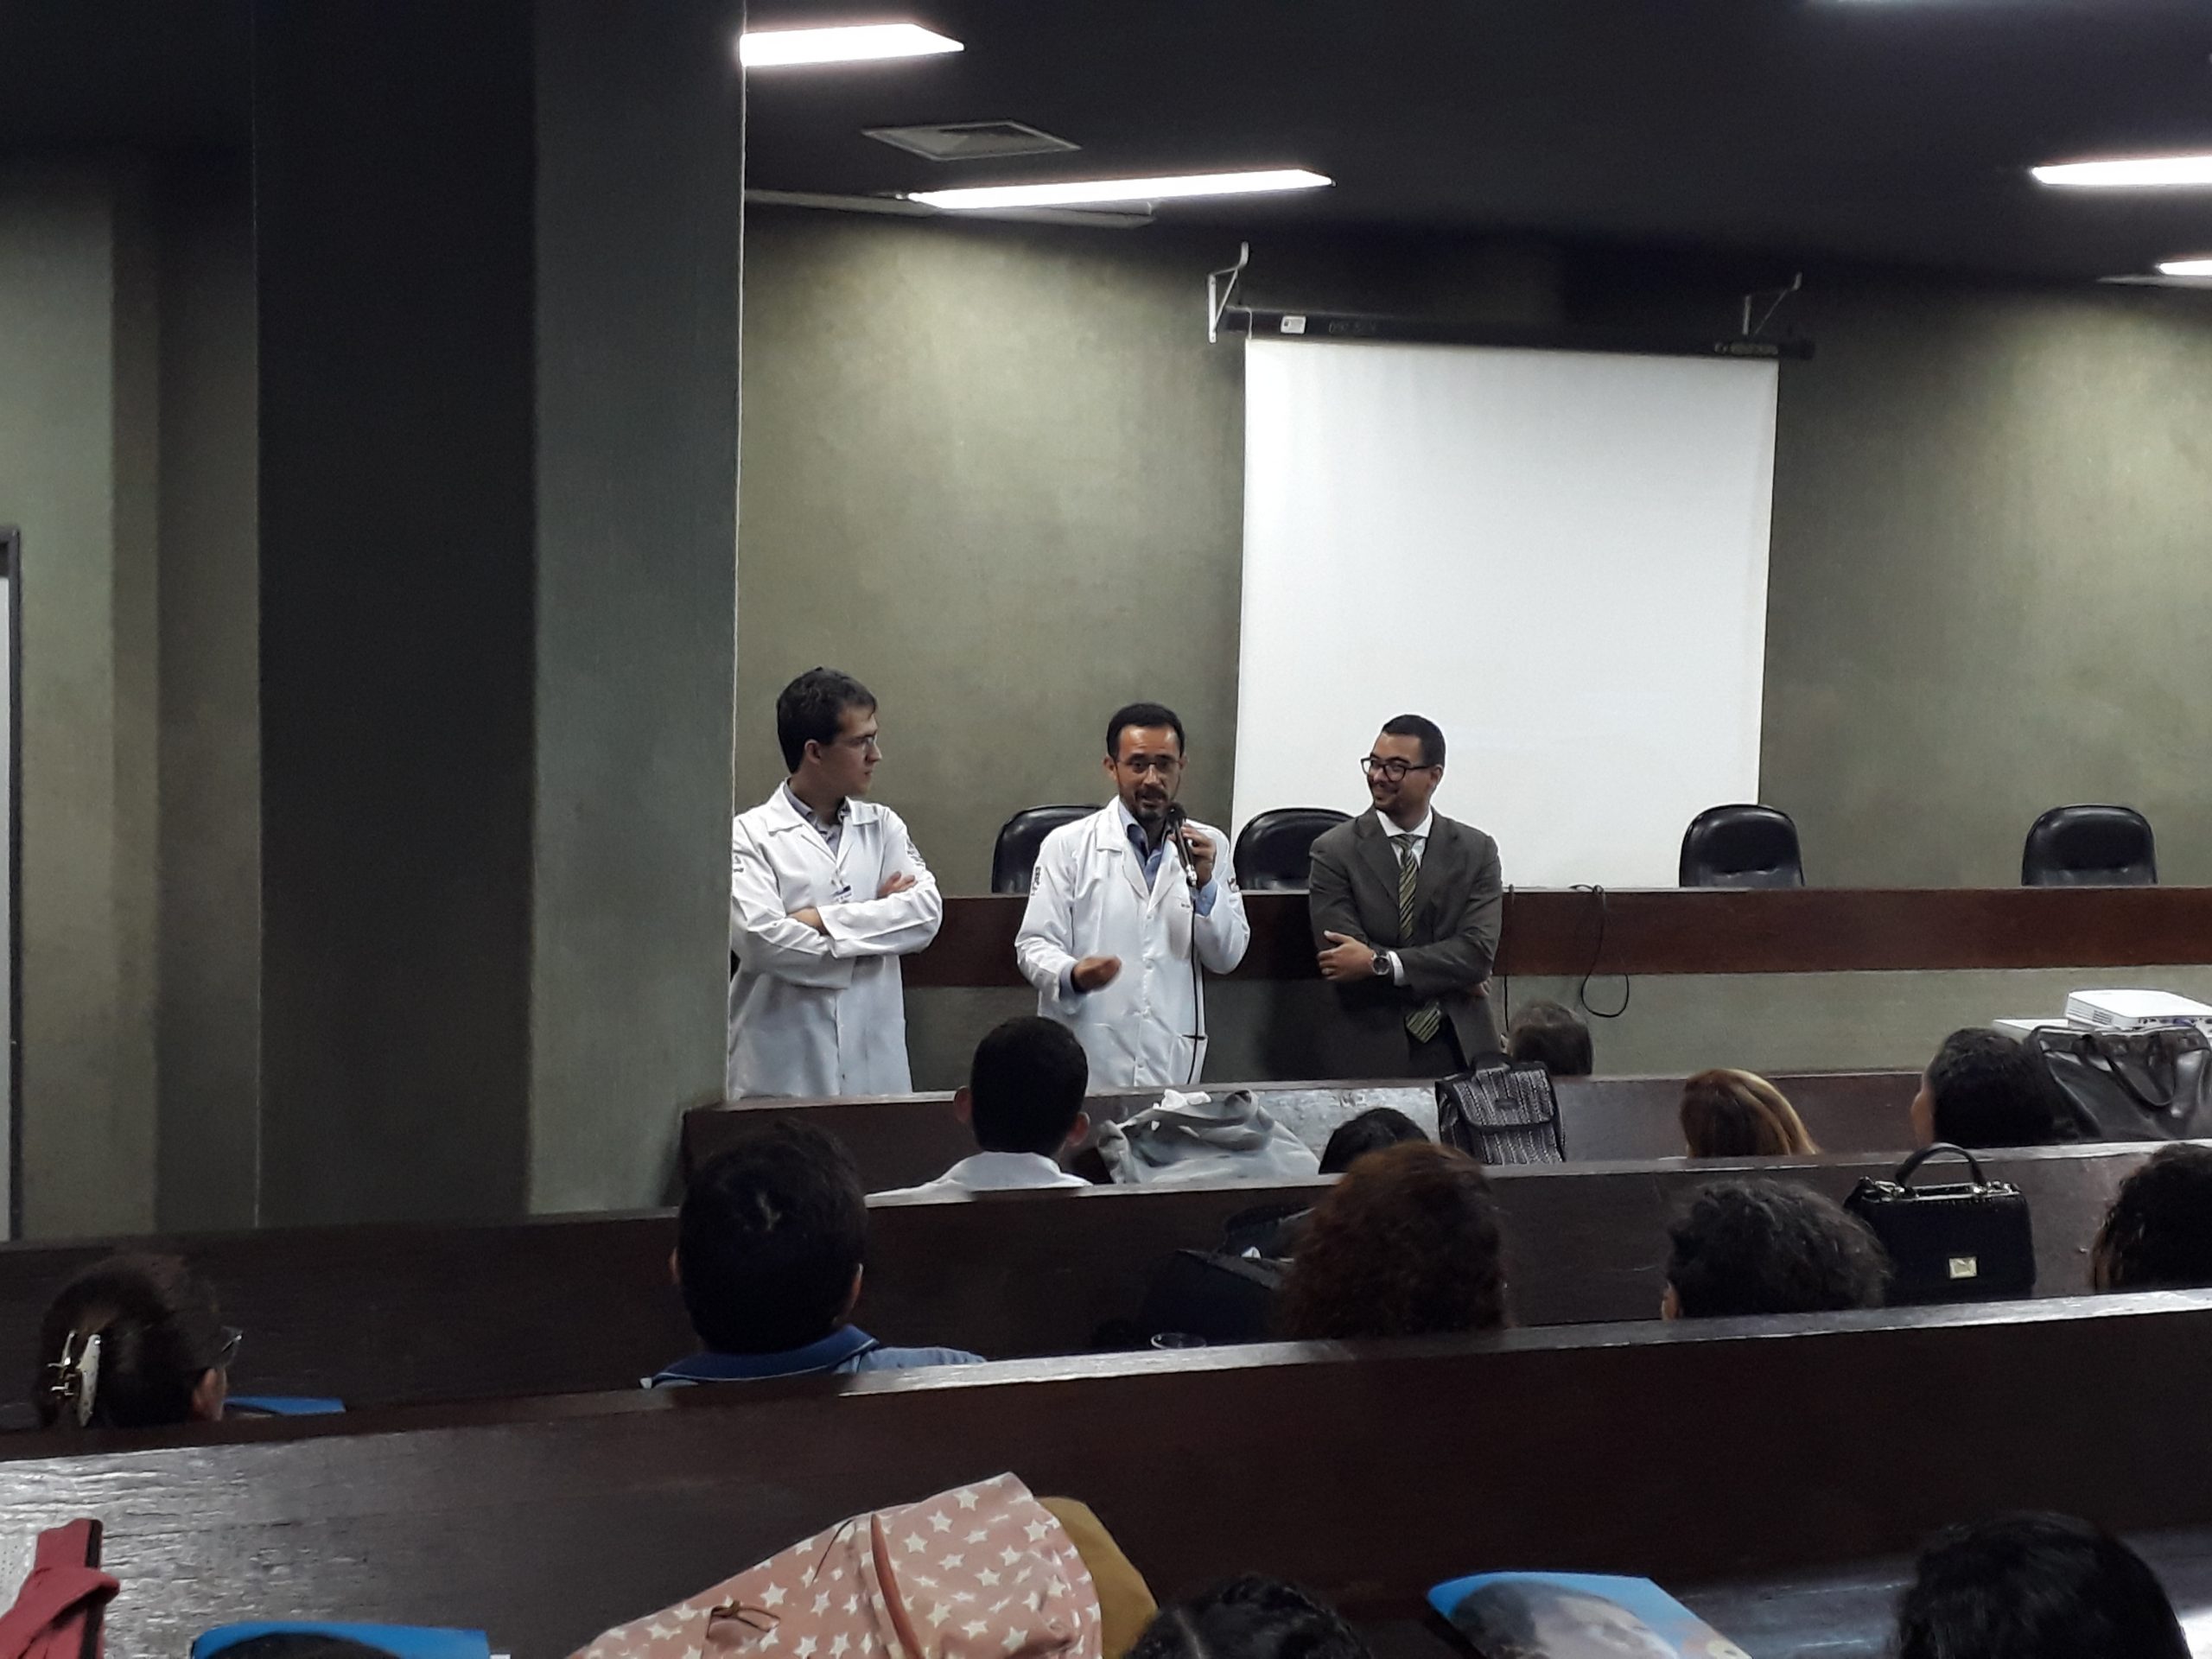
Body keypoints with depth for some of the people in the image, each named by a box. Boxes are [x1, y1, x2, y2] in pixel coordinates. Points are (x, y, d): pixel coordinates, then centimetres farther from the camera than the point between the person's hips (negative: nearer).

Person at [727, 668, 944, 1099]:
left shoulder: (883, 827, 11)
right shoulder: (749, 835, -3)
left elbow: (927, 912, -2)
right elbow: (759, 940, -16)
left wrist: (823, 920, -12)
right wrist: (877, 916, -5)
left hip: (876, 1067, 4)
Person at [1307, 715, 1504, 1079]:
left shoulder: (1476, 851, 4)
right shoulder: (1335, 851, -2)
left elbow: (1478, 952, -8)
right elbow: (1339, 960, -12)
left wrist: (1379, 963, -17)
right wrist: (1451, 975, -10)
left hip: (1461, 1051, 2)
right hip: (1369, 1055, -2)